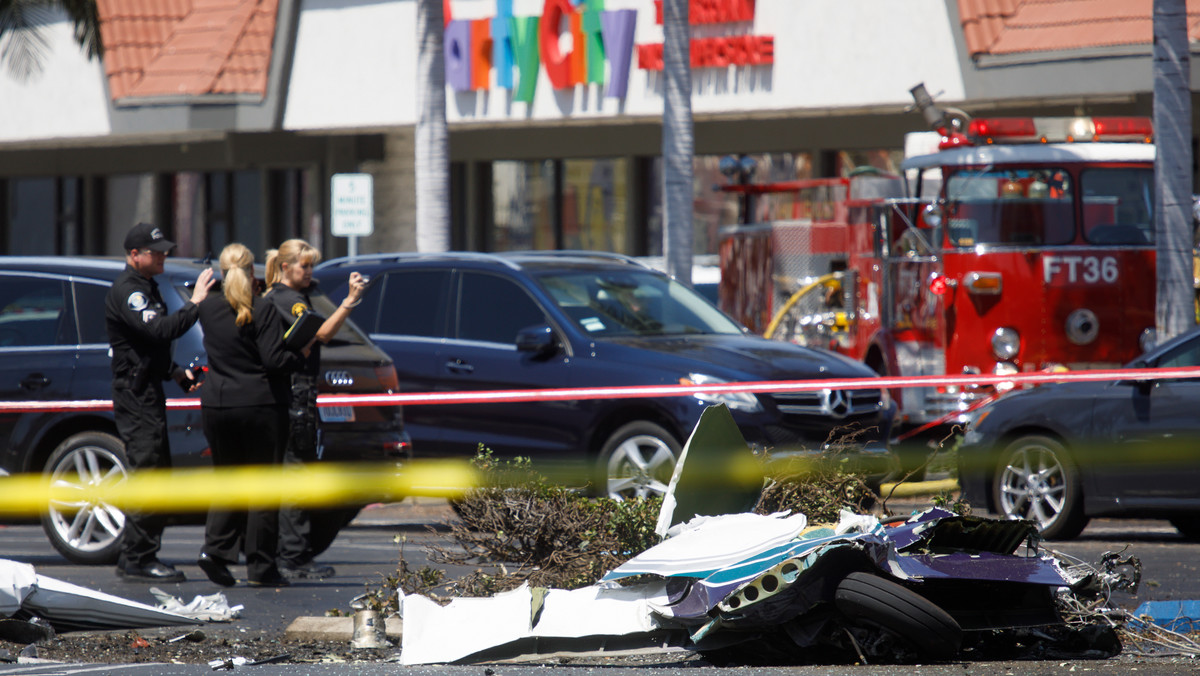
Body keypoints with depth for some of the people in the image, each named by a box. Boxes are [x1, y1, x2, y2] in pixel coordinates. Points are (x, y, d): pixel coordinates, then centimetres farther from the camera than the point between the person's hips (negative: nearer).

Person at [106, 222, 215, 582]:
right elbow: (158, 330, -29)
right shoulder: (125, 292, -14)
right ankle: (138, 561, -10)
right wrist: (194, 304, -26)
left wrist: (176, 373, 17)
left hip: (148, 394, 11)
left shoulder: (145, 288, 19)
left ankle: (134, 558, 17)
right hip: (135, 396, -11)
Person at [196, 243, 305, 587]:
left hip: (216, 405, 4)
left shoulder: (208, 310, 3)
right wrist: (301, 355, 2)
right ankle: (261, 566, 3)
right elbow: (274, 361, -16)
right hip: (259, 404, -4)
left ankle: (215, 549, -1)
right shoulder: (262, 310, -12)